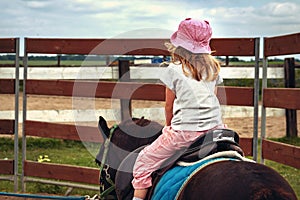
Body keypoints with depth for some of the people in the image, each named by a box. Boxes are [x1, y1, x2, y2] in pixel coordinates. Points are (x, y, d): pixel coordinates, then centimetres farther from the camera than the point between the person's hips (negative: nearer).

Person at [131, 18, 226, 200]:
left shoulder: (174, 70, -1)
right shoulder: (213, 67, 10)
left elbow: (169, 106, 5)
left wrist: (169, 127, 23)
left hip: (184, 131, -4)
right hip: (214, 128, 5)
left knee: (143, 163, 7)